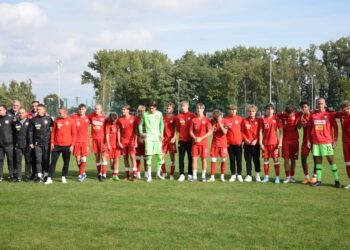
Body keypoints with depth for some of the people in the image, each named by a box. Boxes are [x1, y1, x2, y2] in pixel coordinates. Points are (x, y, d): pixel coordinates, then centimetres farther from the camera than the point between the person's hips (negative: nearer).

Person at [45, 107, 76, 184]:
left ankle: (64, 177, 20)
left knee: (66, 162, 7)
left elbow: (74, 134, -1)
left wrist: (72, 145, -6)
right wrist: (52, 142, 2)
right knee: (53, 162, 0)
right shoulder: (57, 120, 5)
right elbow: (53, 132, 9)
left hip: (67, 145, -2)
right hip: (56, 145, 2)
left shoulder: (71, 121, -2)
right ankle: (50, 178, 2)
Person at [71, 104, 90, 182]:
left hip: (85, 141, 0)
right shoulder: (74, 117, 1)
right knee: (78, 159, 4)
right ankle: (83, 173, 22)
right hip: (76, 141, 0)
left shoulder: (87, 118, 3)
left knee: (84, 159, -8)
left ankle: (80, 175, -1)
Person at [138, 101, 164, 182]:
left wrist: (161, 133, 2)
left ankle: (158, 173, 22)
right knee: (149, 156, -6)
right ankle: (149, 176, 0)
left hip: (157, 137, 2)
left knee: (159, 155, 3)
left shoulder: (159, 114, 6)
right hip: (149, 137, -2)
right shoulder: (145, 114, 1)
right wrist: (141, 132, -8)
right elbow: (141, 124, 8)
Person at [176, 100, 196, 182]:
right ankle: (182, 174, 7)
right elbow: (177, 128, 12)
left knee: (190, 157, 4)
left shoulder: (192, 115, 0)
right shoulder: (179, 116, 7)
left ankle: (190, 174, 11)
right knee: (181, 157, 2)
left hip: (190, 139, -2)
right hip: (181, 140, 2)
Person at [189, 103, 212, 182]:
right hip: (195, 142, 2)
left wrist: (201, 138, -13)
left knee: (204, 159, 2)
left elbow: (210, 132, -6)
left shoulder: (206, 120, -2)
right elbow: (191, 131, 7)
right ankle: (194, 176, 7)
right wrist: (194, 138, -11)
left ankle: (203, 176, 10)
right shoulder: (193, 120, 5)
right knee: (194, 159, 0)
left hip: (203, 142, -2)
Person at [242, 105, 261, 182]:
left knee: (256, 160, 2)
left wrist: (256, 140, -11)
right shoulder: (244, 121, 4)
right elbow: (242, 132, 5)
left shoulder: (258, 120, 1)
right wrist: (245, 139, -8)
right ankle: (249, 175, 12)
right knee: (248, 160, 5)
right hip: (247, 144, 1)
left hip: (256, 144, -1)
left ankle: (257, 175, 11)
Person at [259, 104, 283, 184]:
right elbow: (261, 131, 5)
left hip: (274, 142, -2)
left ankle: (277, 177, 6)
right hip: (265, 143, 2)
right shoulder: (263, 119, 3)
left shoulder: (276, 118, -2)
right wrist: (260, 142, -2)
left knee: (276, 159, 0)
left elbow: (281, 130, -2)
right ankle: (266, 177, 17)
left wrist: (280, 142, -8)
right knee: (265, 159, 7)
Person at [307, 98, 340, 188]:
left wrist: (335, 140, -4)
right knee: (318, 160, 8)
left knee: (331, 160, -3)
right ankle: (318, 180, 14)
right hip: (315, 142, 3)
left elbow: (335, 127, 1)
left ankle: (336, 180, 2)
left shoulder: (329, 114, 0)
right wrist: (308, 140, 8)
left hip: (326, 141, -3)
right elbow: (309, 128, 13)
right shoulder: (313, 115, 8)